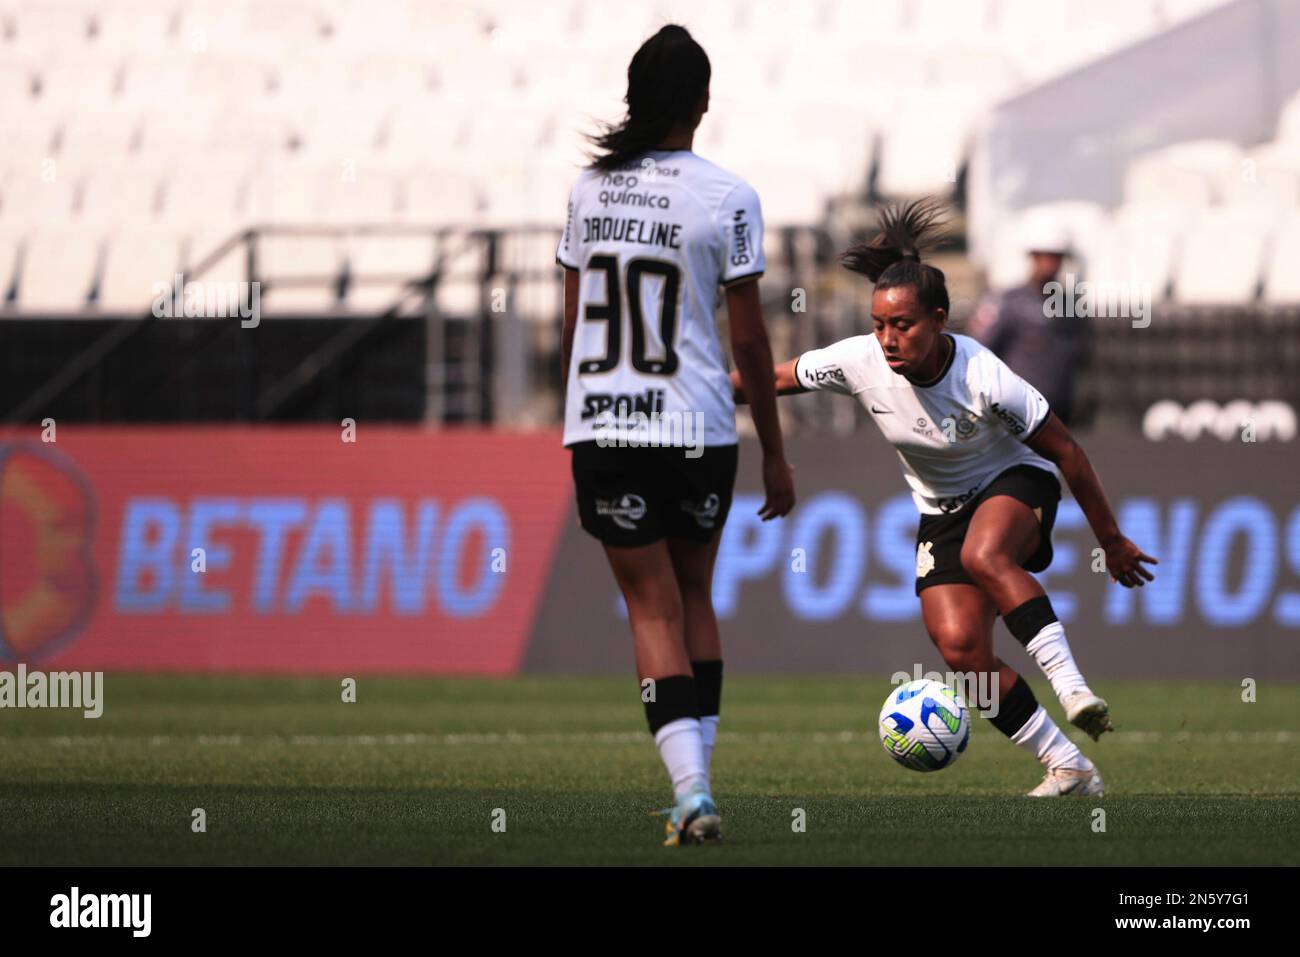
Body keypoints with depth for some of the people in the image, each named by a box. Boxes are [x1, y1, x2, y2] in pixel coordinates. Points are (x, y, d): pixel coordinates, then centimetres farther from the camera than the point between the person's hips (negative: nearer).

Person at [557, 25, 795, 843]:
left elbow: (572, 323, 8)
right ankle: (695, 784, 17)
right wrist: (775, 454, 4)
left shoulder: (591, 188, 2)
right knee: (695, 595, 18)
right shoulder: (726, 199, -8)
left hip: (601, 428, 1)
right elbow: (750, 339, -5)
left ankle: (693, 791, -11)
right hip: (697, 429, -1)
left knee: (653, 609, 4)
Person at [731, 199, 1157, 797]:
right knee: (960, 647, -15)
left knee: (983, 555, -40)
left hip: (1015, 482, -4)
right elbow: (777, 379, -1)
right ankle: (1069, 770, -7)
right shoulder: (861, 362, -19)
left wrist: (1112, 541, -11)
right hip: (942, 511, 4)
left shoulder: (985, 381, -29)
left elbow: (1065, 452, -18)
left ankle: (1069, 684, -35)